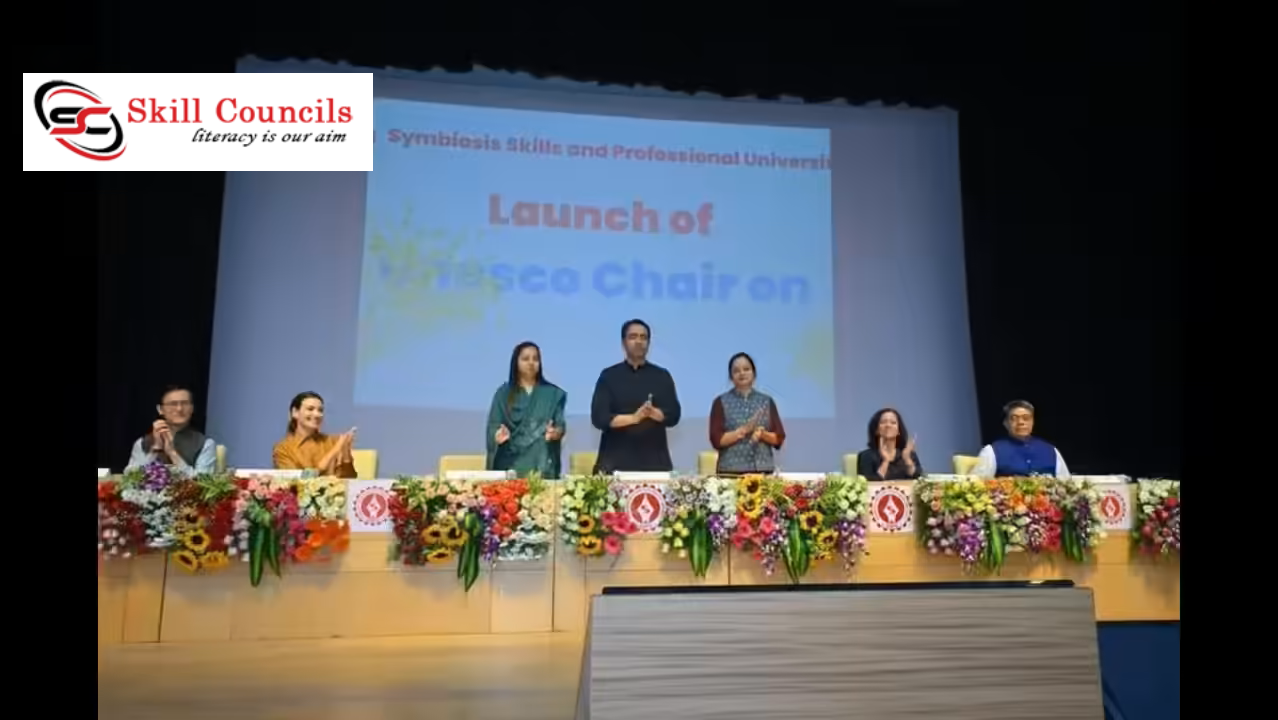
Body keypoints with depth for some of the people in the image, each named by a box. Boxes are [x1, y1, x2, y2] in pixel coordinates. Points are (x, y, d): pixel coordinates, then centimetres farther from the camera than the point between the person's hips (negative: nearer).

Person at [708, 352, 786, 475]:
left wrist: (763, 434, -11)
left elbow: (779, 438, 8)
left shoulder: (767, 401, 11)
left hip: (763, 470, 2)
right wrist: (743, 430, -14)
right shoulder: (721, 402, 4)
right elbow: (717, 440, -4)